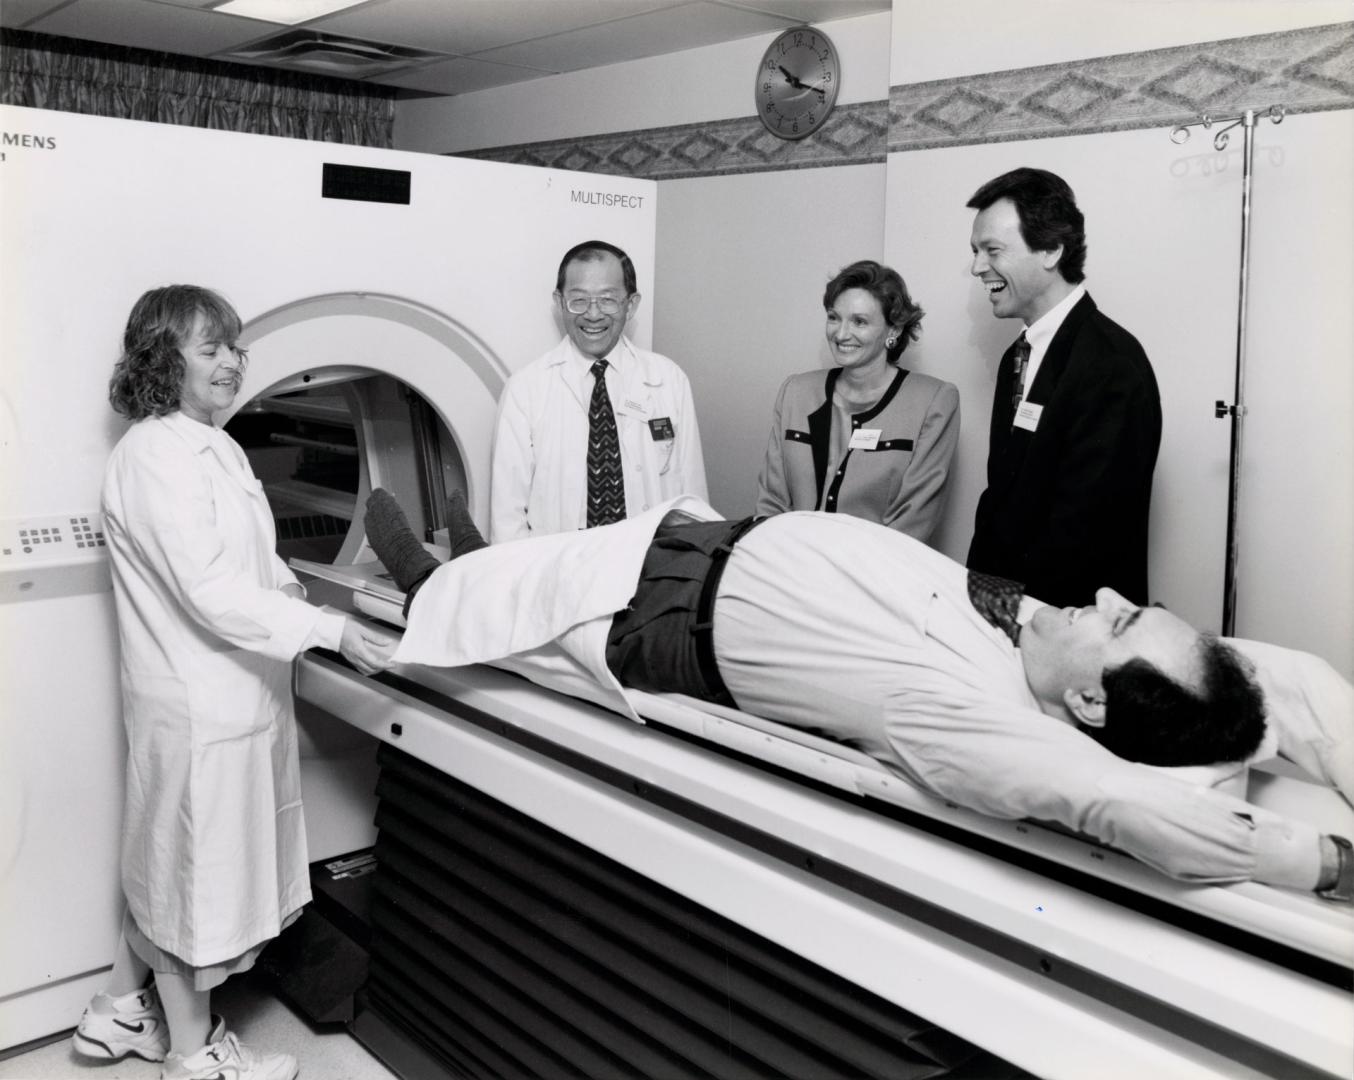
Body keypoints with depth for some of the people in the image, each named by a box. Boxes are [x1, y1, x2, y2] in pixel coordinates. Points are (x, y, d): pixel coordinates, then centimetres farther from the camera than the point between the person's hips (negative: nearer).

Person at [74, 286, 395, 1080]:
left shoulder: (215, 447, 12)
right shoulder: (155, 456, -19)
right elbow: (210, 592, -26)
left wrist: (287, 584, 2)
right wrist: (329, 630, -29)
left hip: (236, 695, 9)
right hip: (199, 705, -9)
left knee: (172, 860, 22)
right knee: (194, 866, 7)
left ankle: (122, 1012, 41)